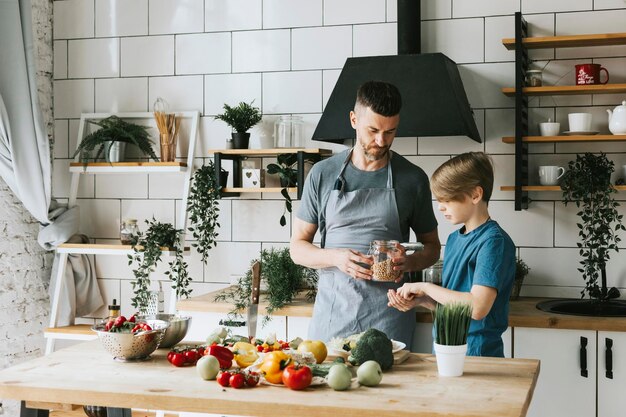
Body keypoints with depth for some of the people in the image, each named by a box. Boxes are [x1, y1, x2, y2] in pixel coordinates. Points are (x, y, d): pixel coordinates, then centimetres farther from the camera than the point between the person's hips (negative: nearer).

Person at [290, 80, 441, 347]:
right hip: (332, 310, 1)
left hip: (388, 315, 0)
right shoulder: (323, 174, 4)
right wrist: (336, 257, -14)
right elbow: (298, 247, 7)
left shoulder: (413, 178, 3)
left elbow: (431, 246, 12)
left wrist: (409, 262, -10)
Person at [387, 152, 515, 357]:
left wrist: (425, 287, -16)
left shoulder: (494, 240, -16)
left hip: (476, 354, -7)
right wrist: (419, 300, -4)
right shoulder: (453, 239, 10)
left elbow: (477, 307, -25)